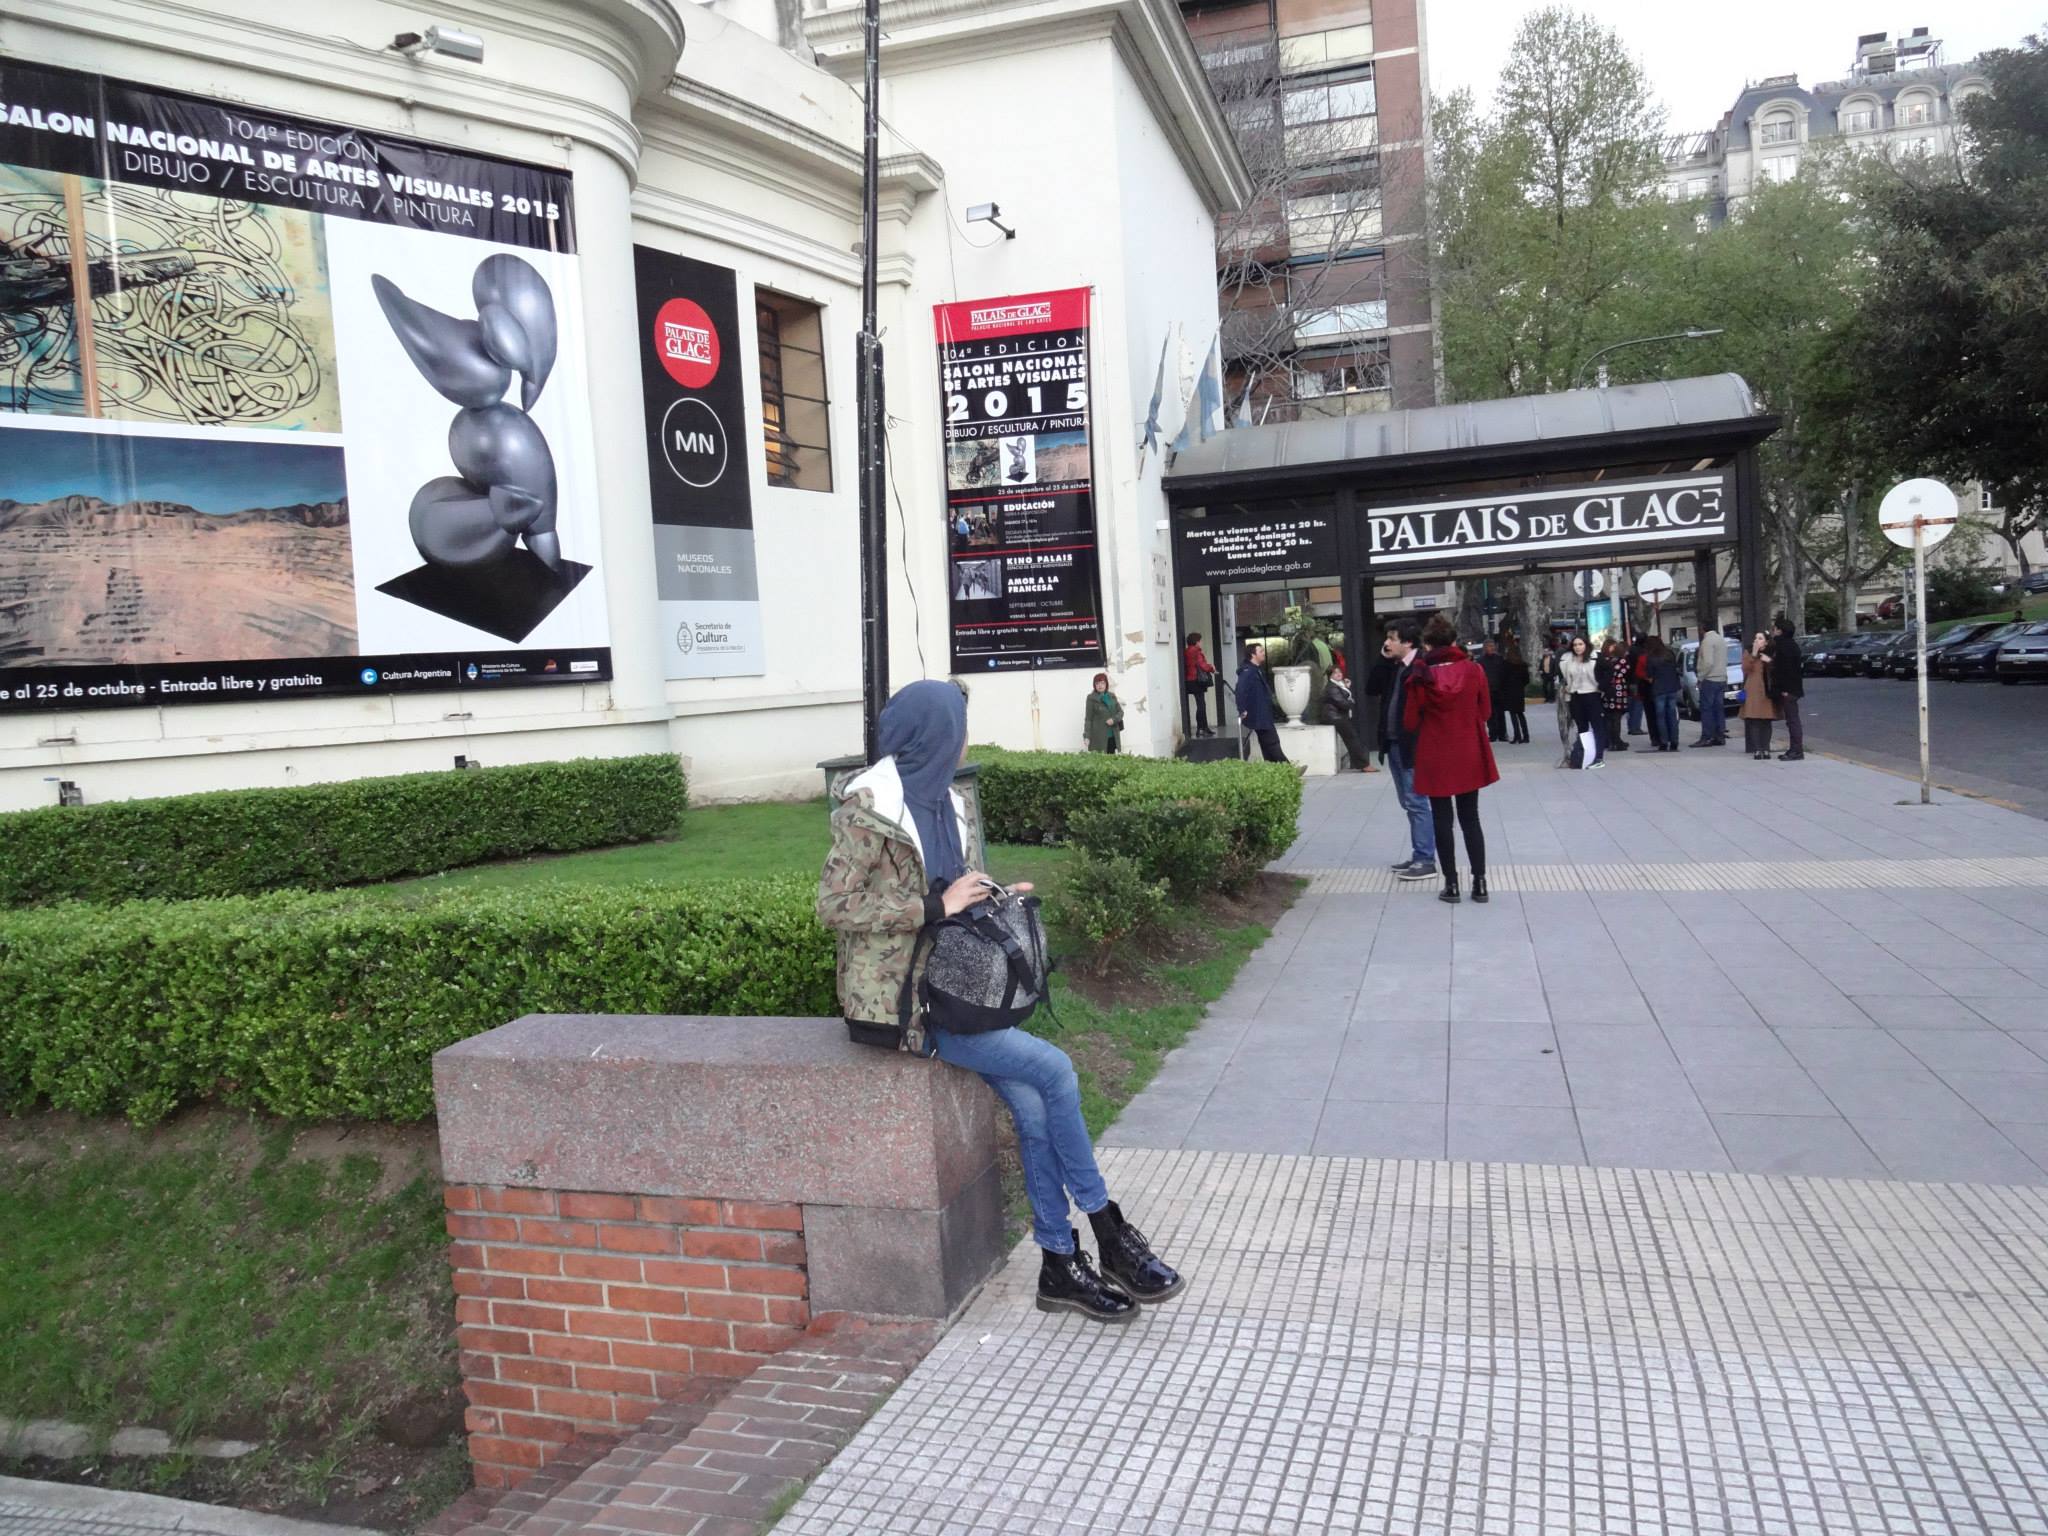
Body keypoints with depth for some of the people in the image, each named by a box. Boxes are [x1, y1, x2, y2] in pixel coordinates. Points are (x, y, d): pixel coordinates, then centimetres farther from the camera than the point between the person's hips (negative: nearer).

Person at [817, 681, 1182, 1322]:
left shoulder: (941, 801, 12)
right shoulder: (868, 807, -12)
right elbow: (834, 905, -15)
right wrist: (936, 906, -17)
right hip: (896, 998, -7)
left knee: (1032, 1105, -11)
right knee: (1053, 1069, -15)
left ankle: (1060, 1263, 0)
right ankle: (1108, 1231, 1)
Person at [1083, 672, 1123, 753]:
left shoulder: (1112, 696, 12)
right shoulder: (1091, 698, -2)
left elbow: (1120, 712, 12)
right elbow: (1088, 718, -3)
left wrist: (1114, 719, -10)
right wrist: (1087, 736, -10)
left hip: (1113, 737, 5)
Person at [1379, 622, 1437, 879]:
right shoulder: (1394, 667, 12)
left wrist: (1415, 744, -20)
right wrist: (1383, 660, 4)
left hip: (1411, 745, -9)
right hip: (1394, 744, 9)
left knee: (1416, 803, -5)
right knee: (1409, 803, 14)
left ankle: (1426, 860, 0)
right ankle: (1418, 855, 23)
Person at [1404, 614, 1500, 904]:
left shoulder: (1421, 677, -11)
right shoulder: (1473, 670, -5)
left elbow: (1410, 722, -6)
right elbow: (1485, 711, 4)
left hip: (1435, 758, -2)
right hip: (1469, 756, 2)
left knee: (1442, 820, 8)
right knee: (1470, 819, 12)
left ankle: (1451, 884, 9)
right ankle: (1479, 882, 10)